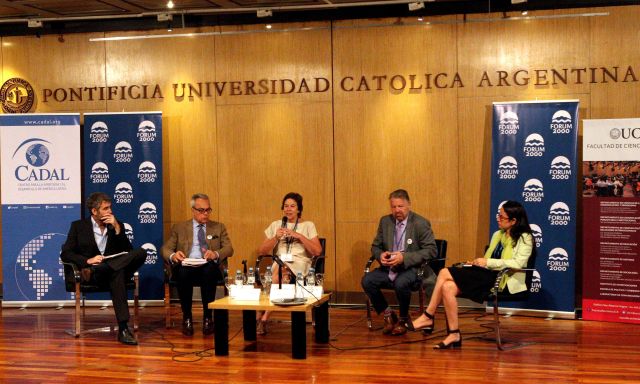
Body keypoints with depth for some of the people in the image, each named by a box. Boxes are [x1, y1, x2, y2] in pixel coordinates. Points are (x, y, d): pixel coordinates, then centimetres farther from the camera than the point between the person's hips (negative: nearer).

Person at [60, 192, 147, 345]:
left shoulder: (117, 225, 17)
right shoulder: (78, 226, 10)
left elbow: (128, 252, 6)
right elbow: (65, 254, 2)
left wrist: (117, 228, -4)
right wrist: (88, 260, -16)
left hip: (113, 272, 3)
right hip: (91, 271, -3)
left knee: (141, 252, -27)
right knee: (117, 273, -39)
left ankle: (93, 272, -35)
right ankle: (123, 329, -46)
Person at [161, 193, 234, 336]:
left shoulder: (219, 227, 19)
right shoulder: (179, 227, 17)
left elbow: (229, 249, 8)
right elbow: (165, 249, 9)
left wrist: (215, 254, -16)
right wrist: (172, 256, -16)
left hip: (209, 267, 0)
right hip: (186, 266, 0)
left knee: (209, 270, -37)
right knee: (182, 272, -36)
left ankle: (208, 317, -25)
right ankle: (187, 318, -21)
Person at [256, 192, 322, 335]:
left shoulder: (308, 225, 13)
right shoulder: (275, 225, 20)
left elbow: (317, 251, 0)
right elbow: (262, 251, 14)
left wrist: (299, 236, -8)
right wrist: (275, 238, -2)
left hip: (300, 264, -2)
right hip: (279, 263, 2)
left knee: (279, 267, -37)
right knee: (279, 271, -37)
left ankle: (263, 318, -35)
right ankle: (262, 318, -34)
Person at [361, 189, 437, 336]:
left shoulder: (421, 223, -7)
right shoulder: (385, 221, 9)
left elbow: (430, 250, -12)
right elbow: (375, 246, 15)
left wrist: (404, 258, -23)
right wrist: (380, 255, -11)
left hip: (412, 269, -5)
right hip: (388, 268, 5)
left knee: (401, 283, -37)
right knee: (367, 280, -21)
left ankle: (403, 319, -7)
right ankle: (388, 315, 0)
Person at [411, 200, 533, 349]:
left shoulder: (524, 239, 0)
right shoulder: (498, 235, 24)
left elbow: (518, 263, -16)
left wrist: (487, 262, -16)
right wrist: (477, 263, 1)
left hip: (502, 281, -8)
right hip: (487, 276, 8)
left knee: (445, 273, -22)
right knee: (448, 287, -21)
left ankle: (428, 317, -11)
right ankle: (453, 335, -18)